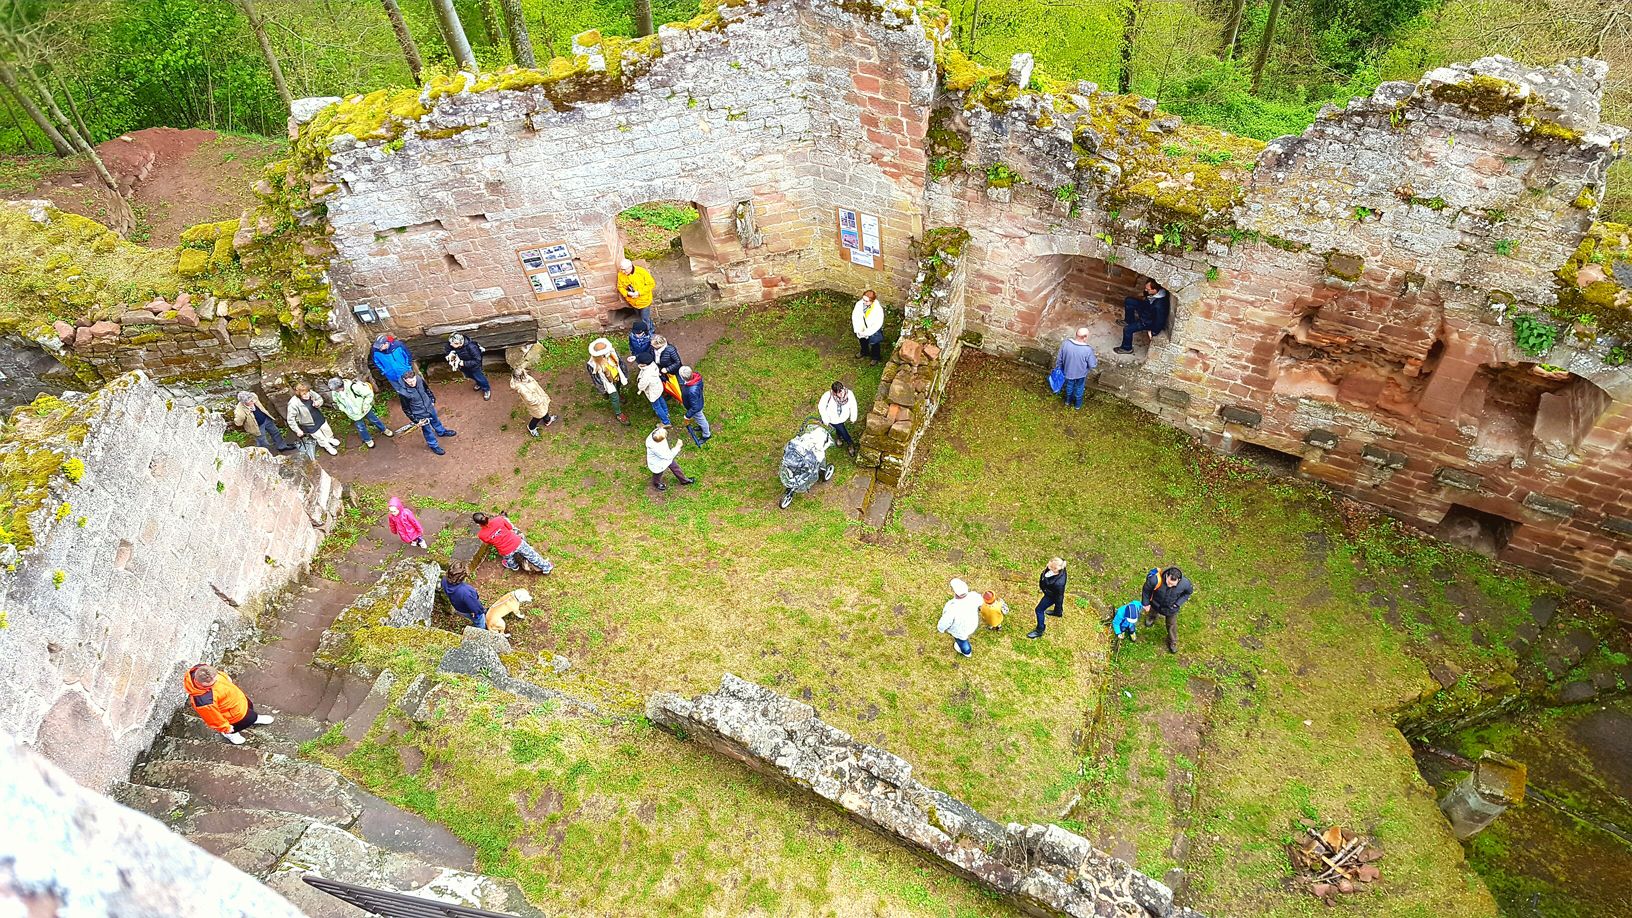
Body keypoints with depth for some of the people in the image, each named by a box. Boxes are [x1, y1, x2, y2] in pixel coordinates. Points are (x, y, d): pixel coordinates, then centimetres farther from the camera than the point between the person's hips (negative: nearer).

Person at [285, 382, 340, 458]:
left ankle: (331, 439, 62)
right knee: (320, 437, 16)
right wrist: (298, 430, -20)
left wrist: (318, 403, -27)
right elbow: (290, 419, -26)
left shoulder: (311, 393, -25)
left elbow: (320, 398, -3)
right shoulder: (293, 404, -37)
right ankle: (328, 447, 47)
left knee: (327, 429, 29)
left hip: (319, 418, 5)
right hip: (309, 425, -5)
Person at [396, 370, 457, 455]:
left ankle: (441, 432, 63)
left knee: (435, 420, 32)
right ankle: (434, 445, 43)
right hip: (420, 415, -5)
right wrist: (416, 421, -14)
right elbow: (406, 409, -19)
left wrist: (432, 400, 13)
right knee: (427, 430, 18)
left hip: (430, 407, 5)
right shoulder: (403, 393, -34)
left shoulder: (420, 379, -23)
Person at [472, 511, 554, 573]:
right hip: (517, 543, 0)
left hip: (506, 552, 0)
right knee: (532, 555, 22)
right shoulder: (498, 520, -20)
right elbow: (511, 529, -3)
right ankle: (547, 567, 38)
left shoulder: (481, 535, -17)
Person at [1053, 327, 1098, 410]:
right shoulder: (1087, 350, -34)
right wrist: (1096, 360, 4)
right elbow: (1092, 365, -19)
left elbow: (1059, 358, -12)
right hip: (1081, 374, -2)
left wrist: (1058, 368, 7)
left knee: (1069, 386, 32)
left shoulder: (1065, 343, -27)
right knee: (1079, 389, 27)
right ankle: (1077, 404, 50)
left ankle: (1068, 400, 56)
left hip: (1068, 371, 2)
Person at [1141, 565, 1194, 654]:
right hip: (1156, 604, 0)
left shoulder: (1184, 583, -37)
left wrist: (1178, 603, -18)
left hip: (1171, 608, 0)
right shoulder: (1156, 580, -44)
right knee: (1153, 611, 34)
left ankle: (1173, 642, 51)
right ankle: (1152, 617, 73)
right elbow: (1146, 589, -21)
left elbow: (1189, 592, -10)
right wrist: (1146, 603, -8)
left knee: (1172, 625, 23)